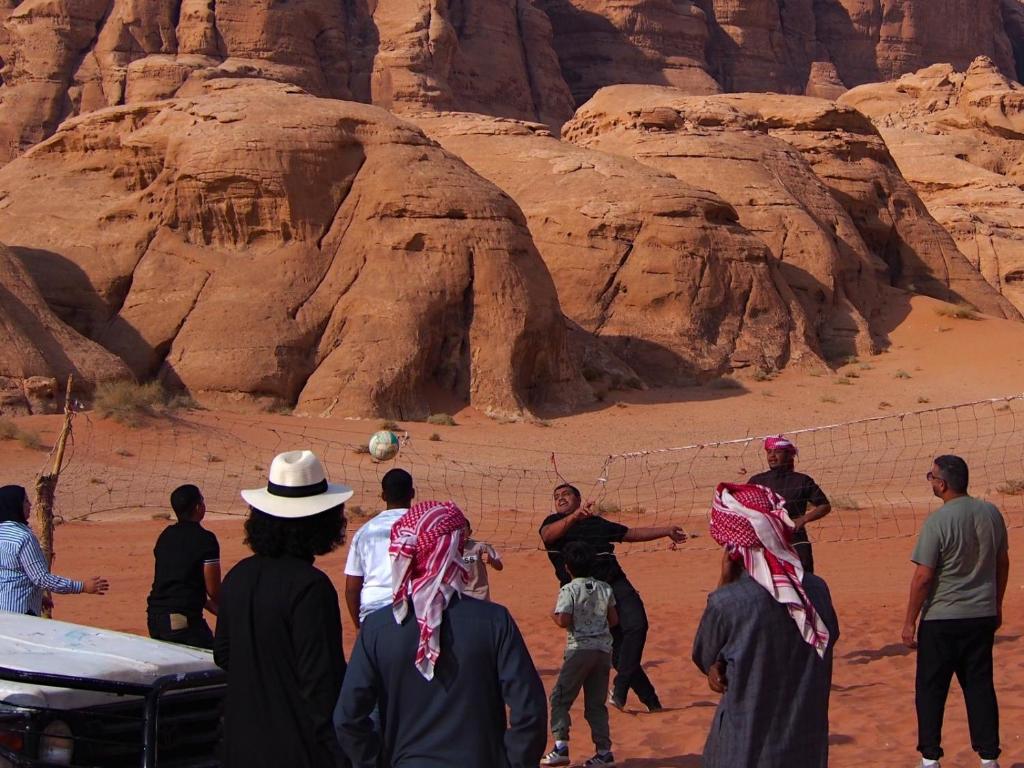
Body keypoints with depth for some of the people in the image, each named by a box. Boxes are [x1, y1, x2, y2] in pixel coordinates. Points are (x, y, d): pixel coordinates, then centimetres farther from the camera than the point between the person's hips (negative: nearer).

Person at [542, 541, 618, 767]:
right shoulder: (605, 588, 7)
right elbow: (614, 620, 9)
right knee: (596, 703, 12)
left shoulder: (569, 590, -9)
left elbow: (563, 621, -18)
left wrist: (554, 616, 3)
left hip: (579, 649, -5)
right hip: (604, 649, 5)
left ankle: (561, 747, -4)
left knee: (560, 698, 5)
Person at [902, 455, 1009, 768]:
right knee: (980, 686, 12)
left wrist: (910, 622, -8)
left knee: (930, 689, 7)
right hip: (983, 615, 5)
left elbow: (923, 577, -17)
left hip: (941, 619, -5)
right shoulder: (991, 514, 0)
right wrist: (997, 605, 23)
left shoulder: (937, 522, -18)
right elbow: (1003, 563, 11)